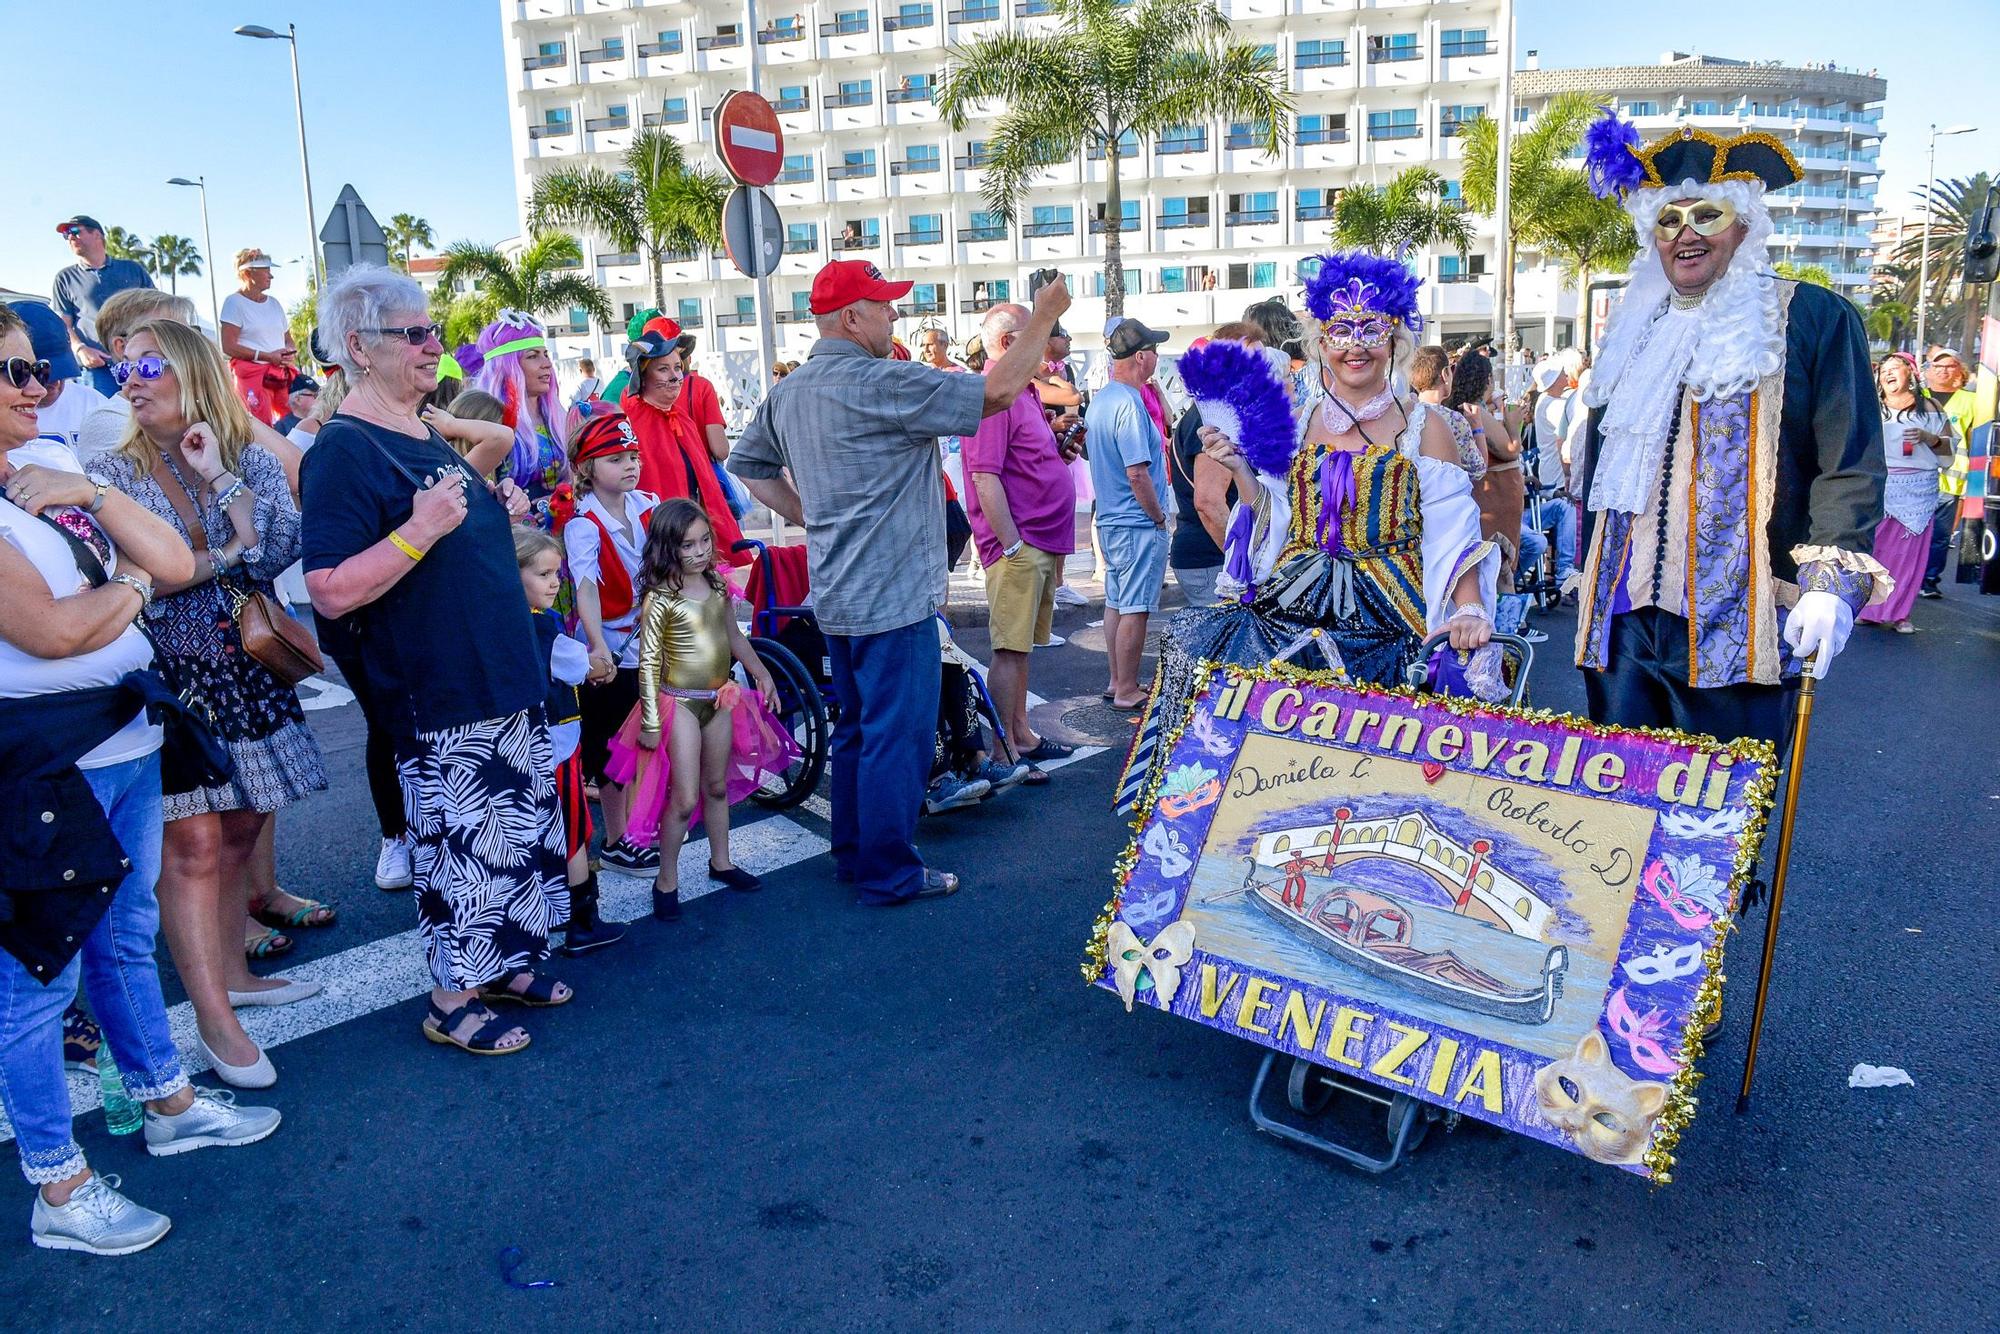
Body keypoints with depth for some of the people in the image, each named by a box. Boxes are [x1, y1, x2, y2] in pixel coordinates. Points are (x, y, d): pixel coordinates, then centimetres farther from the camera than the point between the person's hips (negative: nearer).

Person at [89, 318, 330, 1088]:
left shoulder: (253, 462, 5)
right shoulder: (113, 474, 0)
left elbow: (279, 551, -10)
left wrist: (220, 476, -13)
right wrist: (223, 560, -9)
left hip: (249, 674, 3)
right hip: (169, 679, -3)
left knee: (241, 831, 11)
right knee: (193, 845, -6)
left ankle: (230, 971, 28)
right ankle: (214, 1020, 1)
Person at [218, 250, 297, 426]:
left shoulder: (273, 303, 21)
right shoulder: (235, 302, 0)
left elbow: (288, 339, 25)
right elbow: (228, 347, -8)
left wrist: (292, 352, 1)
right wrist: (267, 356, -14)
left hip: (283, 374, 6)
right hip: (252, 374, -6)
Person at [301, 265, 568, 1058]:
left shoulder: (423, 436, 12)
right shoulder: (344, 449, -15)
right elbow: (332, 593, -21)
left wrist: (501, 511, 7)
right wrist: (421, 529, -29)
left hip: (503, 677, 9)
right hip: (437, 697, -9)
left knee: (522, 825, 16)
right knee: (461, 840, 0)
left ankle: (503, 963, 32)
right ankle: (452, 998, 18)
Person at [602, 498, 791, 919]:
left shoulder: (717, 585, 2)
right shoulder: (660, 599, -17)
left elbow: (734, 637, 16)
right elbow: (648, 661, -16)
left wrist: (761, 673, 17)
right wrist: (650, 720, -17)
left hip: (720, 699, 6)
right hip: (680, 703, -6)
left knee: (716, 787, 18)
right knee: (685, 798, -5)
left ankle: (720, 862, 35)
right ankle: (666, 881, 11)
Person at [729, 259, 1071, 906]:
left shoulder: (788, 392, 8)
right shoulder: (880, 383, -18)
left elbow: (747, 464, 20)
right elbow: (997, 392, -19)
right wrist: (1044, 318, -7)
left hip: (837, 594, 9)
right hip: (892, 595, -9)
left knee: (858, 726, 19)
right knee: (897, 733, 0)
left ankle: (852, 853, 29)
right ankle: (889, 873, 8)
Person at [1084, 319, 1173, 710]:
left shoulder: (1100, 398, 10)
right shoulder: (1129, 403, -20)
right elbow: (1137, 473, -23)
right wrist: (1159, 516, -12)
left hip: (1109, 519, 10)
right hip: (1138, 524, -10)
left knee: (1116, 602, 16)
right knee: (1135, 609, -2)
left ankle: (1117, 682, 25)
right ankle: (1127, 692, 5)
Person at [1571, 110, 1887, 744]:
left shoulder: (1814, 319, 1)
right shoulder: (1633, 330, 17)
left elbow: (1850, 467, -4)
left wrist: (1833, 585, -16)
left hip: (1737, 624, -4)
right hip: (1623, 616, 5)